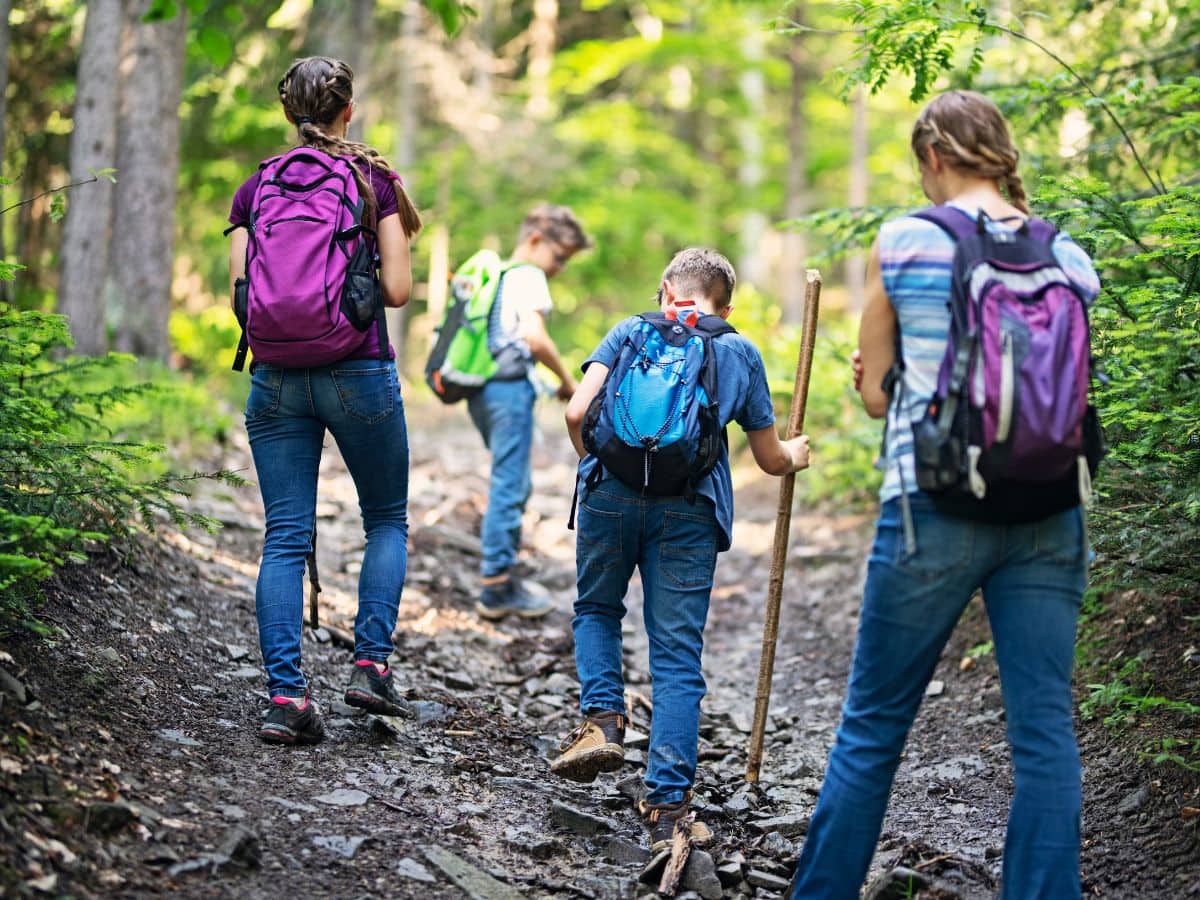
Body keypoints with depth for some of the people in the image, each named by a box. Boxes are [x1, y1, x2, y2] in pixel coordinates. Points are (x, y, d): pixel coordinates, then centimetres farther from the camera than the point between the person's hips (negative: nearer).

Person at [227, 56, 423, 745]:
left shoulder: (256, 188, 7)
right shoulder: (374, 179, -1)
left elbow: (240, 296, 3)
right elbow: (399, 289, -5)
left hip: (276, 376, 2)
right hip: (359, 372, -2)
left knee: (285, 538, 3)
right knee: (388, 520, 17)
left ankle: (287, 695, -6)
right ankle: (371, 664, 5)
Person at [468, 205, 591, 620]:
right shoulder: (528, 276, -7)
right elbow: (535, 336, -19)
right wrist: (566, 379, -9)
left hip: (481, 387, 10)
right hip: (510, 387, -10)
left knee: (514, 485, 17)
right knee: (509, 486, -6)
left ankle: (501, 573, 20)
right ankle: (497, 586, -4)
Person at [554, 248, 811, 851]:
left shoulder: (632, 331, 18)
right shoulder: (740, 353, 21)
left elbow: (577, 412, 5)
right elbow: (770, 460, 22)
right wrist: (796, 455, 45)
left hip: (614, 490, 0)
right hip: (691, 507, 0)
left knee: (596, 609, 25)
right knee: (677, 657, 2)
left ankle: (603, 718, 2)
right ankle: (667, 806, -5)